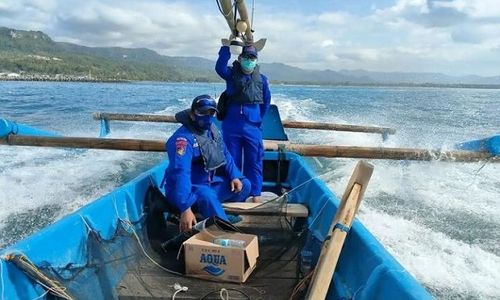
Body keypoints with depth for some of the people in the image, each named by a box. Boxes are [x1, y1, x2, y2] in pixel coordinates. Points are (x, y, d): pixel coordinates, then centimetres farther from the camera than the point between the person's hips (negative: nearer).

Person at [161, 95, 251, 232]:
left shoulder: (212, 130, 2)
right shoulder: (183, 138, -27)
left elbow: (225, 155, 14)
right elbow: (180, 173, -37)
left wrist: (234, 176, -4)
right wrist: (185, 208, -45)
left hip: (209, 184, 9)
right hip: (187, 189, -9)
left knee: (244, 185, 5)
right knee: (206, 195, -39)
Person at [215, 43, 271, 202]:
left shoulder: (262, 79, 4)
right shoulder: (231, 74, 1)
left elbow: (266, 101, 14)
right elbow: (219, 67, -21)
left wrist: (259, 118, 12)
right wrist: (225, 47, -26)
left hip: (253, 127, 0)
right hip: (231, 127, 0)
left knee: (254, 161, 4)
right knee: (232, 161, 10)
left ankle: (255, 194, 14)